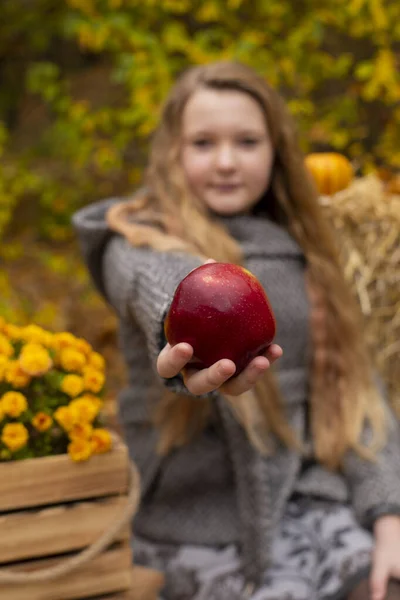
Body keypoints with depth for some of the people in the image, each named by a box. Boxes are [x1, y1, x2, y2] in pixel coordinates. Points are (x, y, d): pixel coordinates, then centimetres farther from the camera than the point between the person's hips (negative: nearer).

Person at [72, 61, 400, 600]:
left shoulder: (299, 251, 10)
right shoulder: (140, 244, -6)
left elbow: (354, 383, 8)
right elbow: (165, 287, -31)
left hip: (309, 497, 4)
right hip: (204, 528, -4)